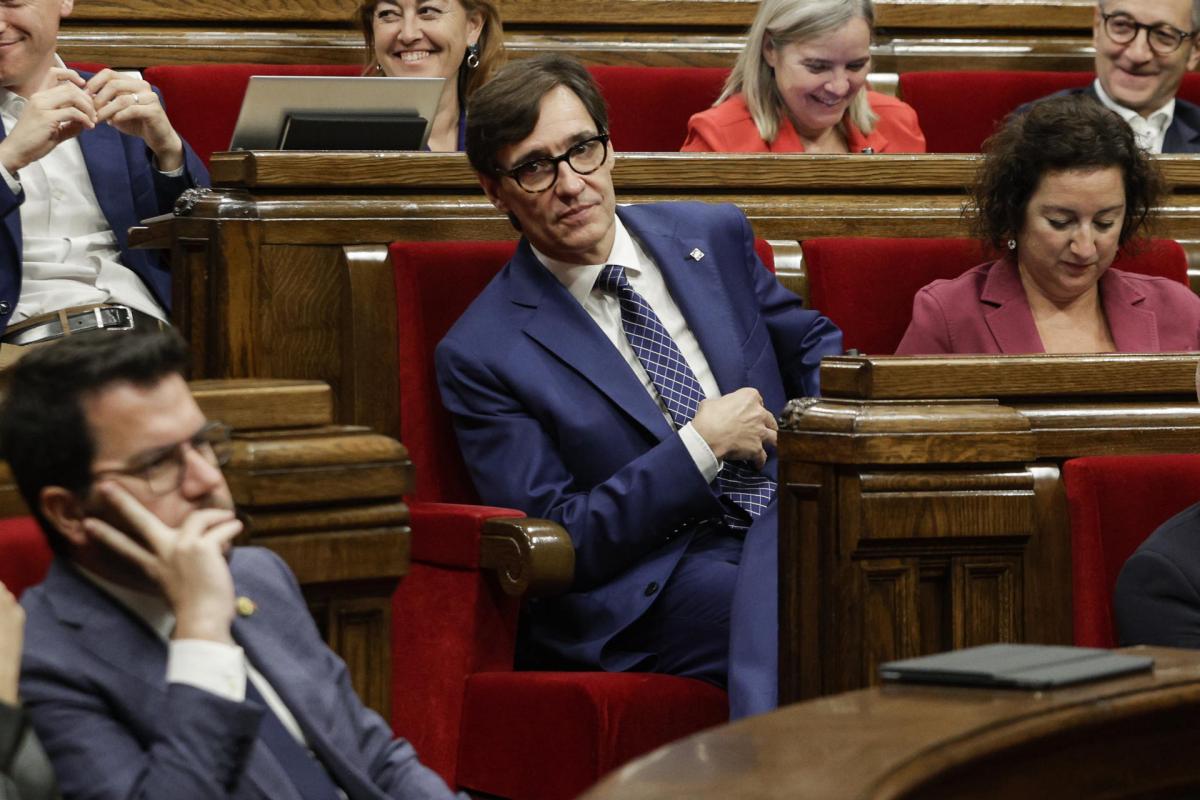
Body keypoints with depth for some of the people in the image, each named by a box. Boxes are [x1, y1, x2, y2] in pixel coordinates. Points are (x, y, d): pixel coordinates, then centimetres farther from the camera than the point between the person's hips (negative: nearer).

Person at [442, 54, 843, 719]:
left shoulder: (713, 235, 15)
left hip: (796, 516, 5)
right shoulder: (480, 356, 1)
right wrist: (702, 445, -9)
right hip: (662, 580, -5)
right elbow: (553, 543, -4)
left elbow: (811, 346, 27)